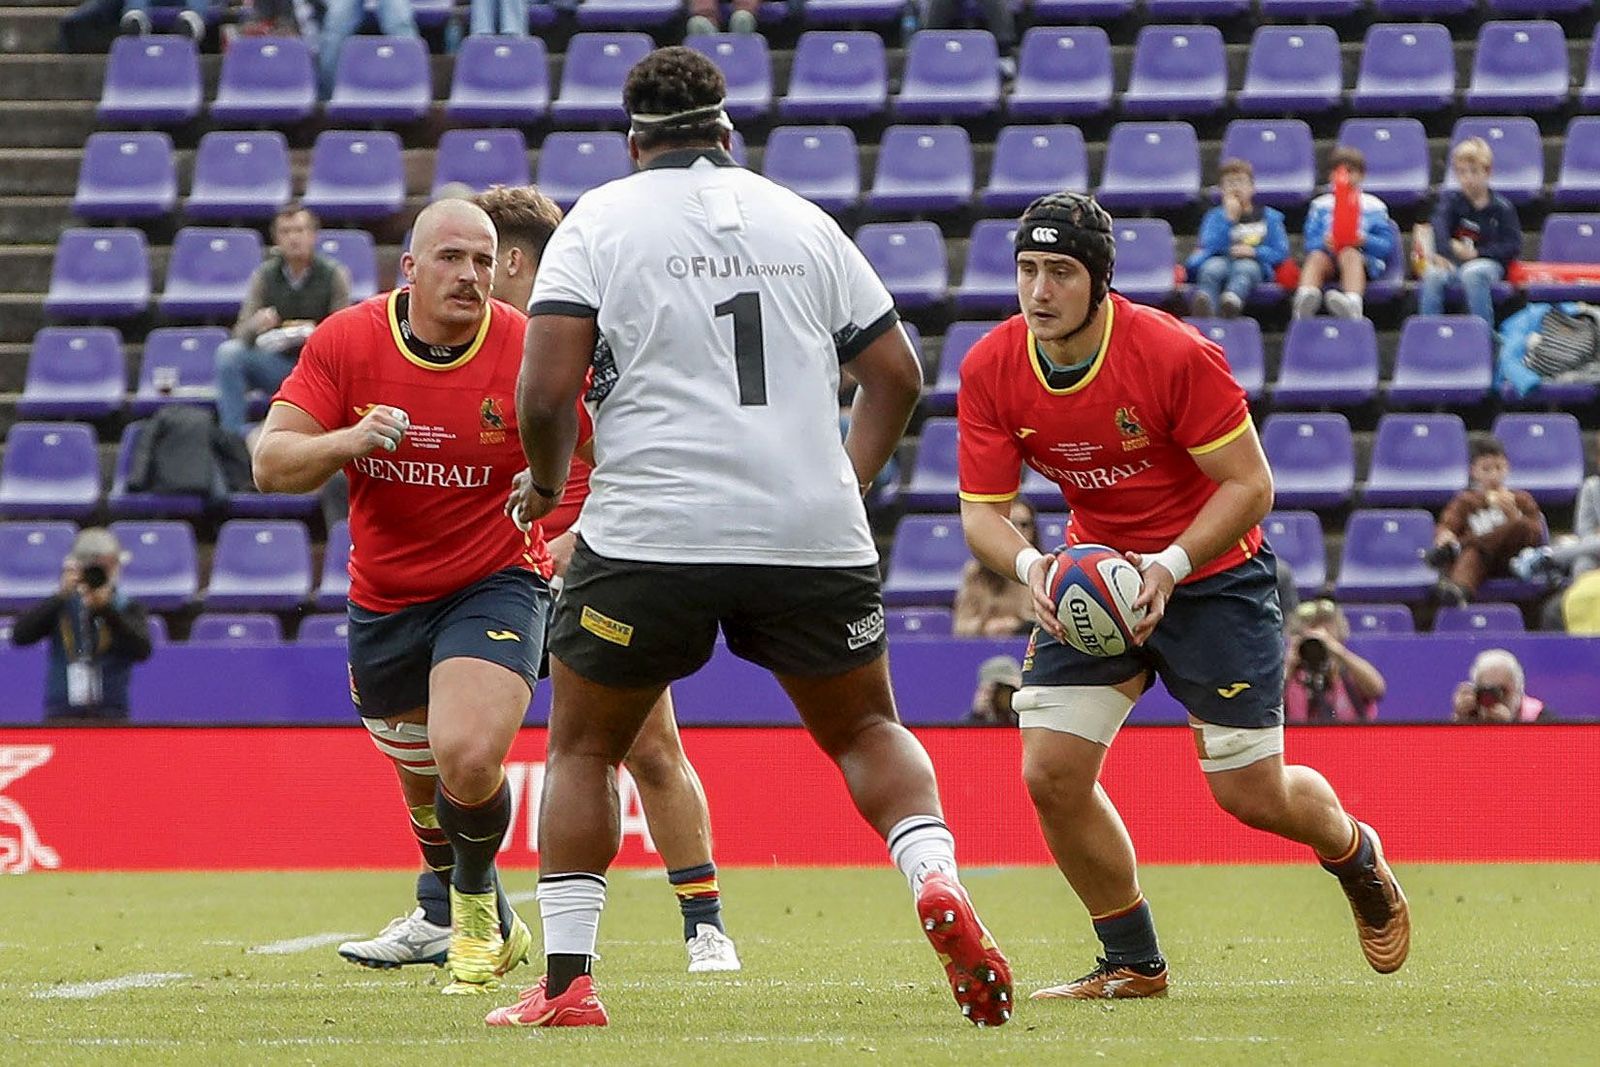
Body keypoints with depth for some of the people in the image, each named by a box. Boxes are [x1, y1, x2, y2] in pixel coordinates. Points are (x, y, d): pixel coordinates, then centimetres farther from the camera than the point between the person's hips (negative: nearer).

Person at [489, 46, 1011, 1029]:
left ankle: (567, 984, 8)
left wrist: (547, 482, 12)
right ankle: (939, 882, -8)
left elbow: (546, 392, -7)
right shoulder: (804, 222, 13)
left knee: (584, 746, 15)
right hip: (814, 535, 2)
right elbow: (898, 374, 15)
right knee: (869, 732, 19)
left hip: (650, 538, -2)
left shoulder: (599, 221, 3)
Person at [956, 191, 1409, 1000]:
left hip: (1212, 572, -4)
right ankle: (1133, 965, 10)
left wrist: (1171, 567, -32)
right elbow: (982, 509, -8)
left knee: (1251, 793, -1)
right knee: (1052, 775, -10)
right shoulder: (990, 369, -13)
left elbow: (1250, 486, -20)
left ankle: (1357, 858, 35)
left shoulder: (1174, 355, -25)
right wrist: (1029, 566, -30)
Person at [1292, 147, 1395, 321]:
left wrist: (1365, 241, -12)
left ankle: (1353, 303, -69)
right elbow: (1310, 242, 11)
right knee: (1316, 257, -34)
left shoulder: (1374, 206, 18)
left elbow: (1387, 246, 9)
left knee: (1349, 254, -38)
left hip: (1364, 257, -2)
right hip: (1328, 254, 2)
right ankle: (1305, 297, -67)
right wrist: (1324, 243, -13)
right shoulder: (1320, 206, 23)